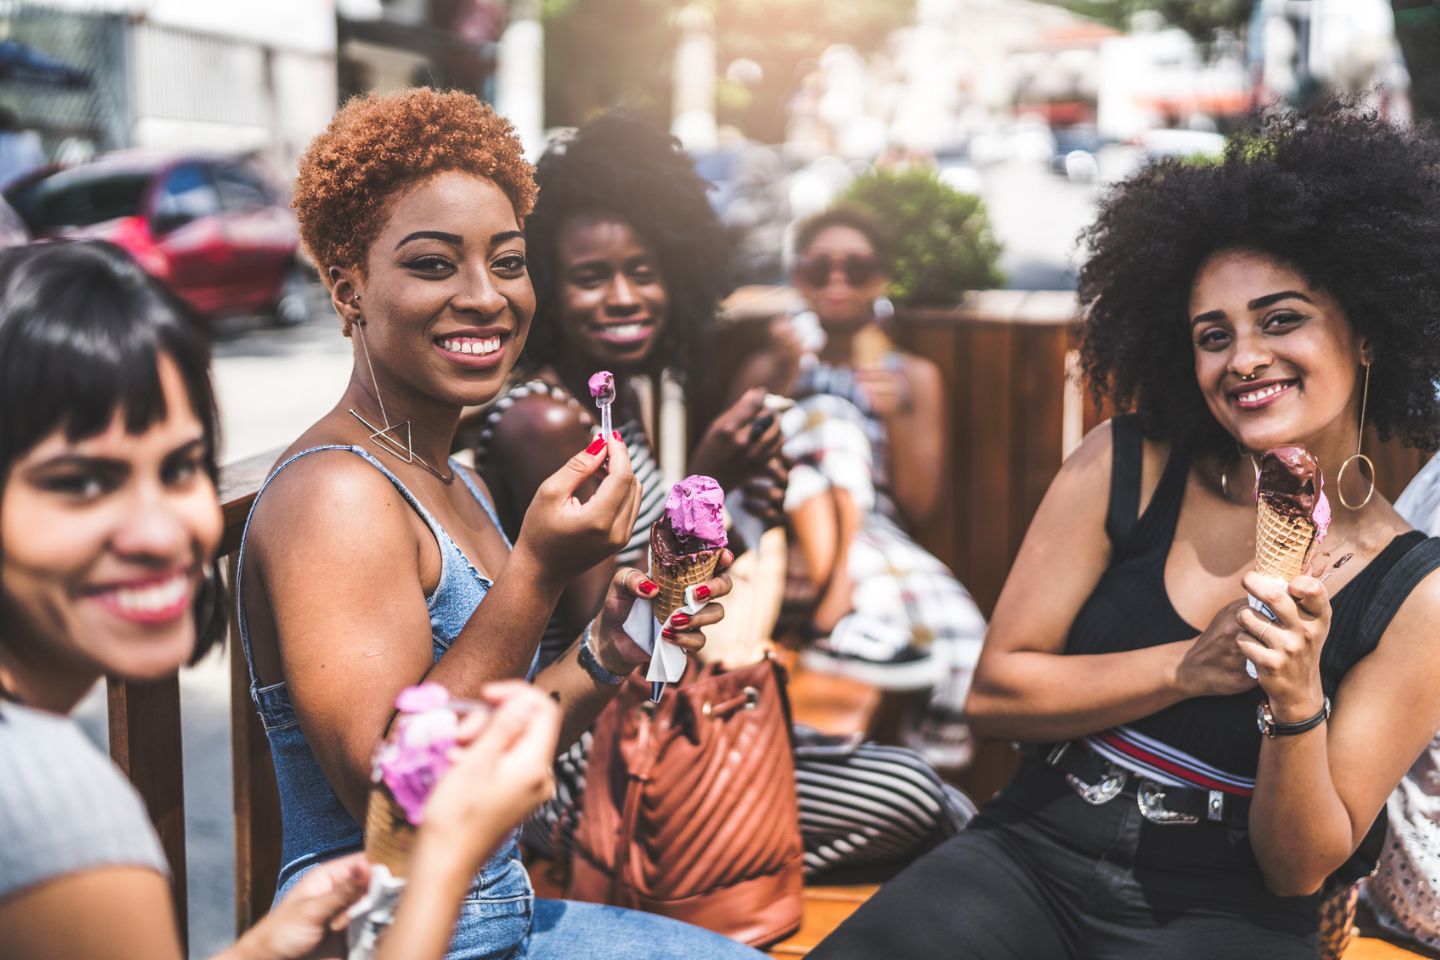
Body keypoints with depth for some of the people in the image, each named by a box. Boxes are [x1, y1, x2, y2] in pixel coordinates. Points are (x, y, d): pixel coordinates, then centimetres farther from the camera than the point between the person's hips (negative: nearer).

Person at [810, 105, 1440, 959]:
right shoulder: (1125, 466, -1)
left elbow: (1300, 870, -3)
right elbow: (995, 694, -2)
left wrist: (1296, 702, -20)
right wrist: (1187, 668, -14)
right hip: (1029, 862, 0)